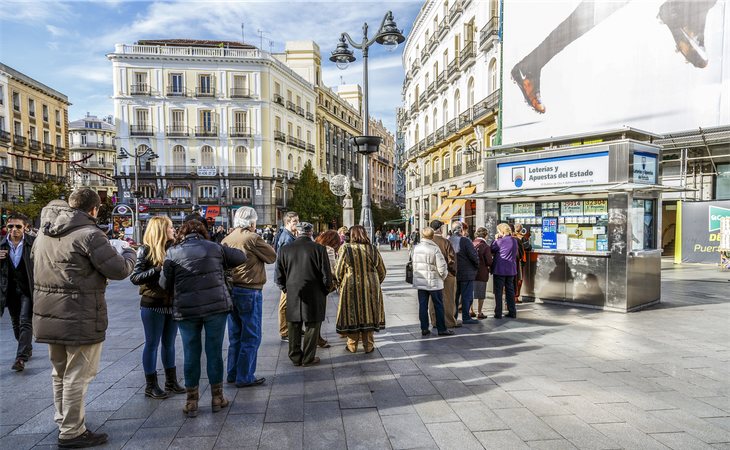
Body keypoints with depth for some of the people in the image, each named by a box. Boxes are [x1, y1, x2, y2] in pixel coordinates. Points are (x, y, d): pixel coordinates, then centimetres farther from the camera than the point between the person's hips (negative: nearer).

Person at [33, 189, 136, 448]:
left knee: (60, 372, 22)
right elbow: (120, 270, -16)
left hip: (49, 316, 8)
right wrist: (128, 252, 5)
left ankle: (62, 420, 38)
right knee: (77, 376, 4)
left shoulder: (44, 233, 9)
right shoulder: (89, 234, -17)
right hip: (80, 319, -8)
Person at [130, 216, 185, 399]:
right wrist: (158, 269, -22)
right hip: (153, 305, -5)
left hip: (172, 303, 5)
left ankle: (171, 381, 26)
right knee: (152, 344, 7)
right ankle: (151, 385, 19)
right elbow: (134, 277, -12)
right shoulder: (146, 250, -8)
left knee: (169, 343, 14)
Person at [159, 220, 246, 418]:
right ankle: (217, 398, 20)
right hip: (216, 306, 0)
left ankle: (191, 402, 20)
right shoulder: (215, 248, 4)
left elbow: (164, 284, 3)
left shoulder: (173, 252, 2)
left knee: (191, 355, 11)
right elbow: (241, 257, 13)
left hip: (186, 310, 0)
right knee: (215, 352, 10)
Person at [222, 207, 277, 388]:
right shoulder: (252, 238, -14)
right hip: (249, 292, -7)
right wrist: (262, 243, 7)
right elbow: (272, 257, -5)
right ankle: (245, 377, 8)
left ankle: (233, 374, 26)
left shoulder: (227, 239, 7)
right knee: (251, 337, 3)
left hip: (231, 291, 7)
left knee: (235, 336, 18)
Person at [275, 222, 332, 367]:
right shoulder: (319, 249, -10)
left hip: (292, 296, 3)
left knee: (294, 327, 14)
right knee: (312, 327, 9)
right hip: (314, 296, -3)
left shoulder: (284, 250, 0)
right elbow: (326, 275, -8)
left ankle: (295, 357, 23)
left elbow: (279, 277, 5)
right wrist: (325, 290, 7)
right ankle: (308, 358, 15)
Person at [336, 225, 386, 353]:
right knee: (368, 314, 12)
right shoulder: (373, 249, -3)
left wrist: (341, 283, 15)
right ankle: (368, 346, 19)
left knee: (352, 315, 10)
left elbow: (339, 271, -3)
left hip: (351, 288, -2)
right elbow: (382, 271, 5)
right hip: (371, 288, 2)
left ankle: (352, 346, 20)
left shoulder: (346, 249, -10)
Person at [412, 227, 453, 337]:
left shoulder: (416, 248, -1)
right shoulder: (435, 249, -16)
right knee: (439, 306, 7)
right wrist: (444, 275, 3)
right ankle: (442, 329, 14)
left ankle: (424, 329, 13)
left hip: (420, 281, 4)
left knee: (423, 305, 10)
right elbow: (441, 266, -15)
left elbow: (414, 264, 6)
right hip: (434, 282, -4)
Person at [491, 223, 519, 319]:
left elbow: (492, 250, -6)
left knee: (498, 291, 1)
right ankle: (512, 312, 18)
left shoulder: (500, 241, -15)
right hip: (511, 269, 6)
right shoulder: (514, 241, 6)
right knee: (510, 290, 14)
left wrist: (495, 239, -1)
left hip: (500, 269, -6)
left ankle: (498, 313, 2)